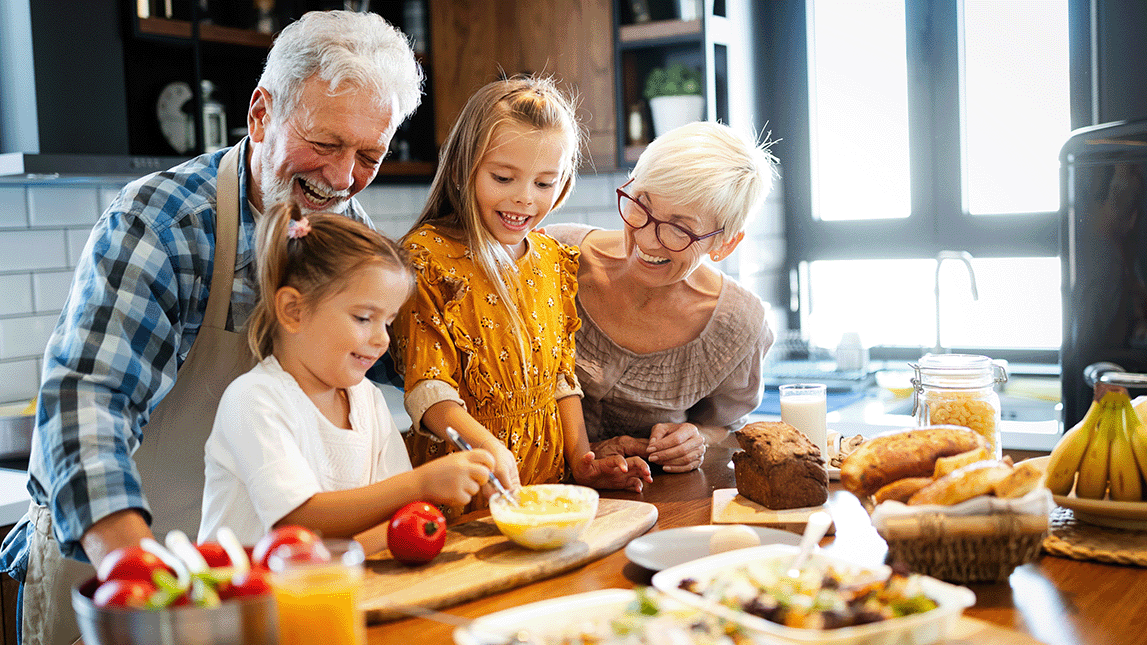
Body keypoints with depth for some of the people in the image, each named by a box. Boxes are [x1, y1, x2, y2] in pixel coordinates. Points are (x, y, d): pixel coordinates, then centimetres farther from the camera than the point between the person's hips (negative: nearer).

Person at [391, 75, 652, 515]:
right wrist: (487, 446, -30)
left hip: (547, 475, 5)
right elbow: (427, 385, -13)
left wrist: (580, 458, 5)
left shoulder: (556, 263, 12)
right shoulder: (429, 254, -7)